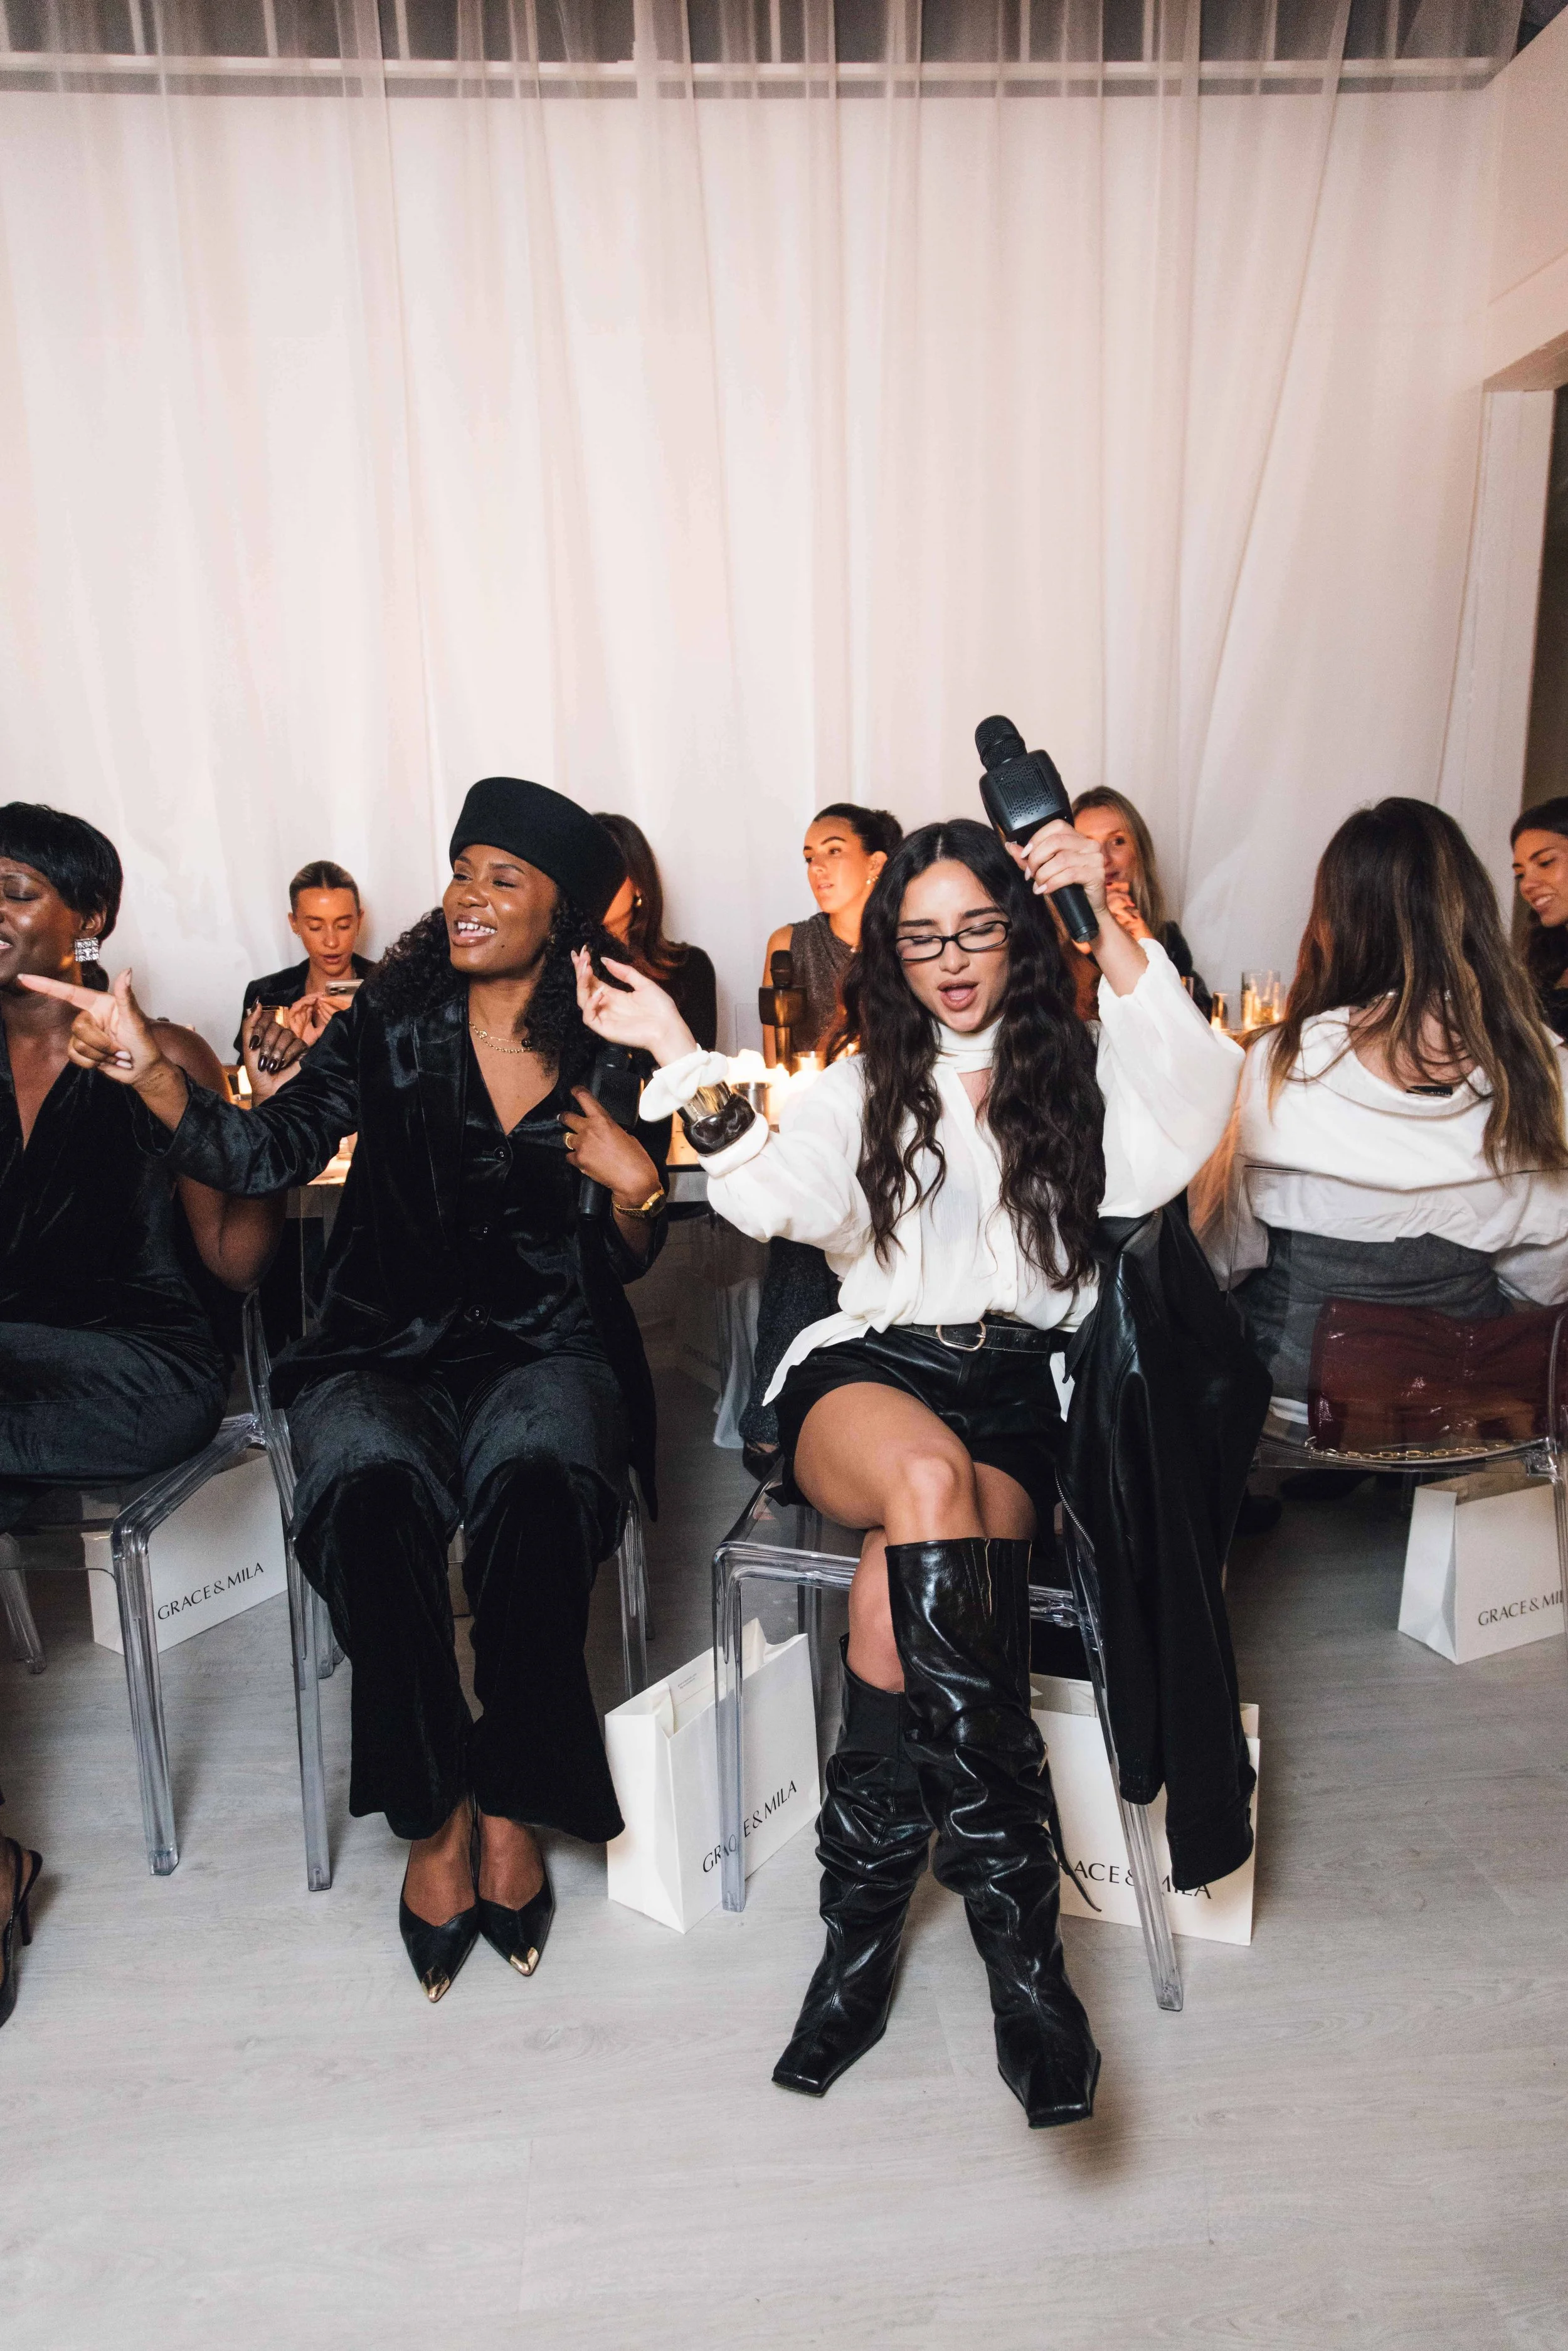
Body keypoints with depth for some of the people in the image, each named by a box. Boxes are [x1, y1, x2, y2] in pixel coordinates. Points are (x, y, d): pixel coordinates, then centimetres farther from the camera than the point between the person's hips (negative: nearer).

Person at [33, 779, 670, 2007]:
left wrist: (637, 1185, -10)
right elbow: (271, 1148, -8)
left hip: (546, 1348, 0)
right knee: (370, 1486, -31)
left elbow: (627, 1263, 10)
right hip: (389, 1346, 1)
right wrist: (150, 1072, -23)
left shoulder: (609, 1054, 5)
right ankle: (435, 1813, -8)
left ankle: (511, 1803, -8)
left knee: (538, 1482, -32)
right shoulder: (393, 1021, 4)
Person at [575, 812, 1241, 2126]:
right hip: (868, 1375, 1)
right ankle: (1019, 1926, -27)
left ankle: (865, 1920, -11)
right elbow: (780, 1198, -1)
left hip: (1020, 1388, 0)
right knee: (930, 1476, -34)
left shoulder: (1075, 1072, 15)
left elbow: (1181, 1128, -8)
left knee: (902, 1586, -30)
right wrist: (680, 1057, -9)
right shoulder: (863, 1087, 19)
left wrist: (1108, 923, -11)